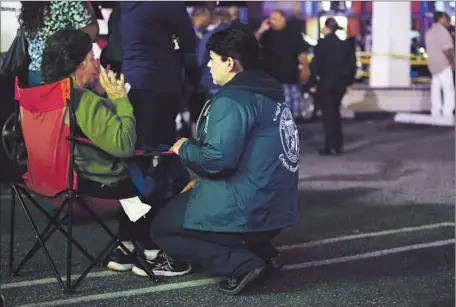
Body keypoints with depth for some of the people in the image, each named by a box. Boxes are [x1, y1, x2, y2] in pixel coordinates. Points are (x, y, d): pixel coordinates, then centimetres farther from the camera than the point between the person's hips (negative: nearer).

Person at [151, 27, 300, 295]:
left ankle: (242, 264, -9)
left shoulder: (232, 100, -17)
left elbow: (218, 160, -24)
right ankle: (262, 251, 10)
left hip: (248, 212, -9)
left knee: (162, 228, 8)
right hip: (275, 209, 9)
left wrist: (184, 148, -4)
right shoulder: (270, 94, 13)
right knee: (177, 205, 28)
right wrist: (204, 180, 16)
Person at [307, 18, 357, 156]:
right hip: (340, 83, 6)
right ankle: (338, 145, 15)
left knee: (327, 114, -1)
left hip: (326, 83, -6)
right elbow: (352, 64, 10)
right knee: (335, 112, 17)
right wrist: (349, 81, 16)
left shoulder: (322, 43, -10)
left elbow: (316, 64, -14)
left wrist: (312, 83, -9)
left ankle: (331, 146, -4)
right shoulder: (345, 44, 8)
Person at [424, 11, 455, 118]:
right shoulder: (442, 31, -15)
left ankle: (436, 113, 14)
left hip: (433, 64, 9)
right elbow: (446, 49, -21)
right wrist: (452, 62, -11)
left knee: (436, 89, 12)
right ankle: (447, 114, -10)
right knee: (449, 89, -6)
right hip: (443, 65, -9)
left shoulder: (429, 32, 13)